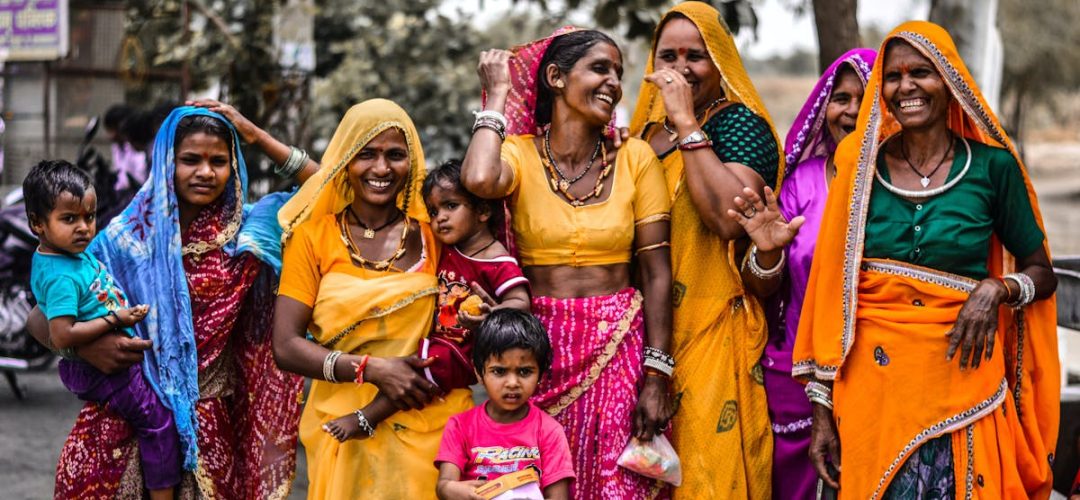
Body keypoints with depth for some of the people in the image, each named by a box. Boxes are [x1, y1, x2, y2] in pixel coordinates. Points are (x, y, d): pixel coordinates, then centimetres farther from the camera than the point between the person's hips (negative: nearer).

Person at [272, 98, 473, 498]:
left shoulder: (431, 231, 3)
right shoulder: (314, 236, 0)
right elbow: (286, 347, -5)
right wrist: (373, 369, -16)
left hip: (433, 424, 1)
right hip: (346, 430, -1)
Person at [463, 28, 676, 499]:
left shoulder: (634, 157, 1)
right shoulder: (519, 153, -2)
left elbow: (656, 271, 0)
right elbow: (479, 179, -27)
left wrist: (656, 375, -7)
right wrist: (498, 96, -11)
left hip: (620, 345, 1)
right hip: (540, 348, -1)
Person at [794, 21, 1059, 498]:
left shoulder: (992, 165, -2)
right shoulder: (862, 167, 2)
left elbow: (1042, 274, 8)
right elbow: (834, 289, 3)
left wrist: (997, 289, -15)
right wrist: (821, 409, 0)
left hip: (961, 381, -1)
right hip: (871, 385, 1)